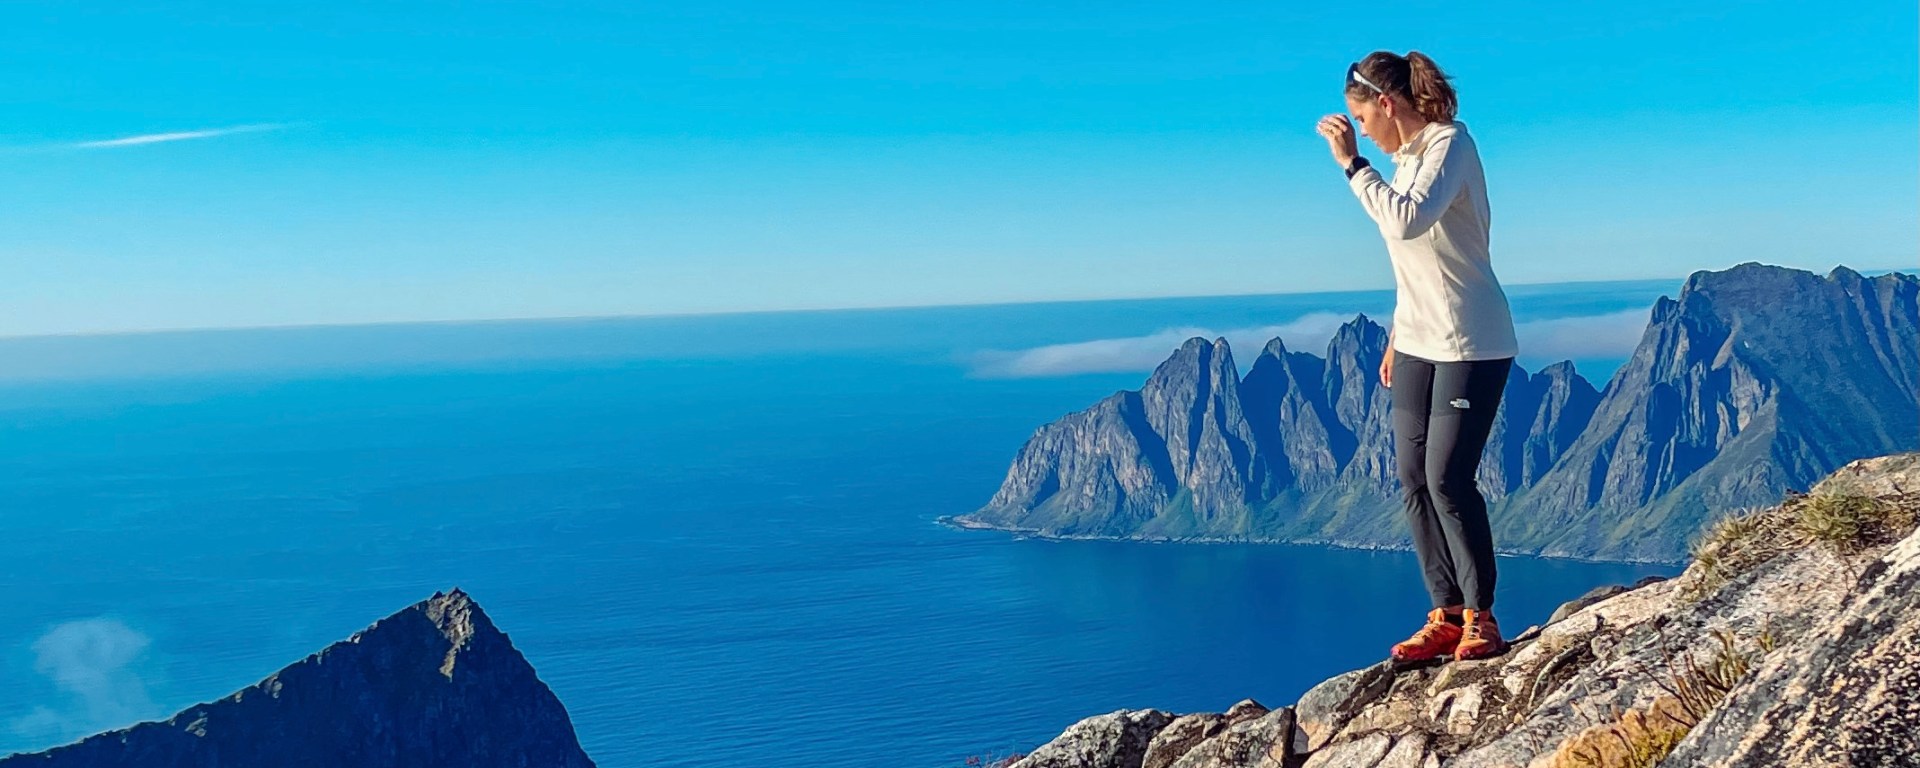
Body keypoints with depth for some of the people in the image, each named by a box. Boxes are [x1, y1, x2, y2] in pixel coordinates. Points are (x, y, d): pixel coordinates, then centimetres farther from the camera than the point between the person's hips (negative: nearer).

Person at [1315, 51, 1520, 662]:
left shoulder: (1449, 143, -13)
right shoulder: (1407, 155, 12)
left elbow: (1409, 221, -31)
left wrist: (1351, 162, -24)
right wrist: (1397, 338, 19)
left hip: (1471, 344, -9)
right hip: (1418, 343, 9)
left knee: (1448, 480, -9)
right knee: (1413, 480, 5)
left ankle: (1481, 619, 4)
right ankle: (1447, 616, 12)